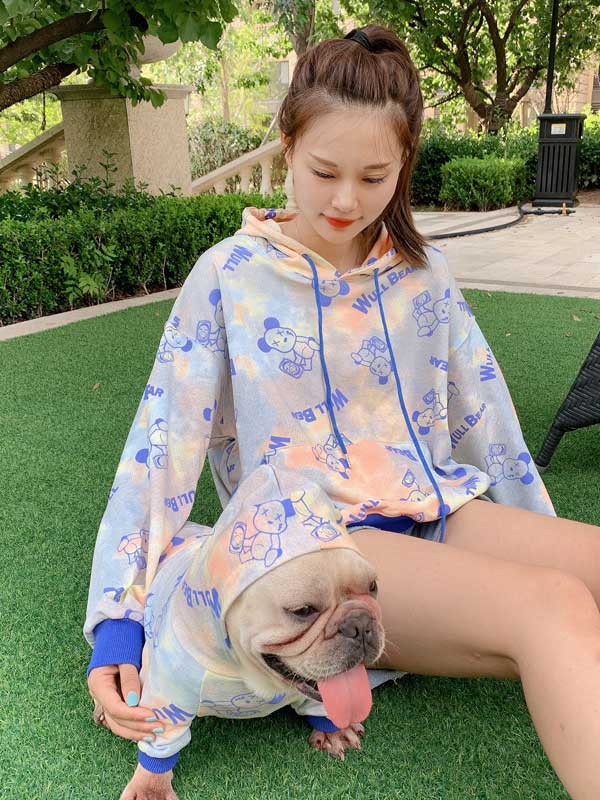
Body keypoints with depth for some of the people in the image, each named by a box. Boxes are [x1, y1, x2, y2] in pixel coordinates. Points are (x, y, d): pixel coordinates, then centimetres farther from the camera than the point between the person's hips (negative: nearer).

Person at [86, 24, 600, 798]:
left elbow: (485, 417, 14)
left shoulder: (422, 272, 9)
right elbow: (164, 442, -4)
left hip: (439, 511, 5)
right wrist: (115, 620, -8)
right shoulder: (229, 276, -2)